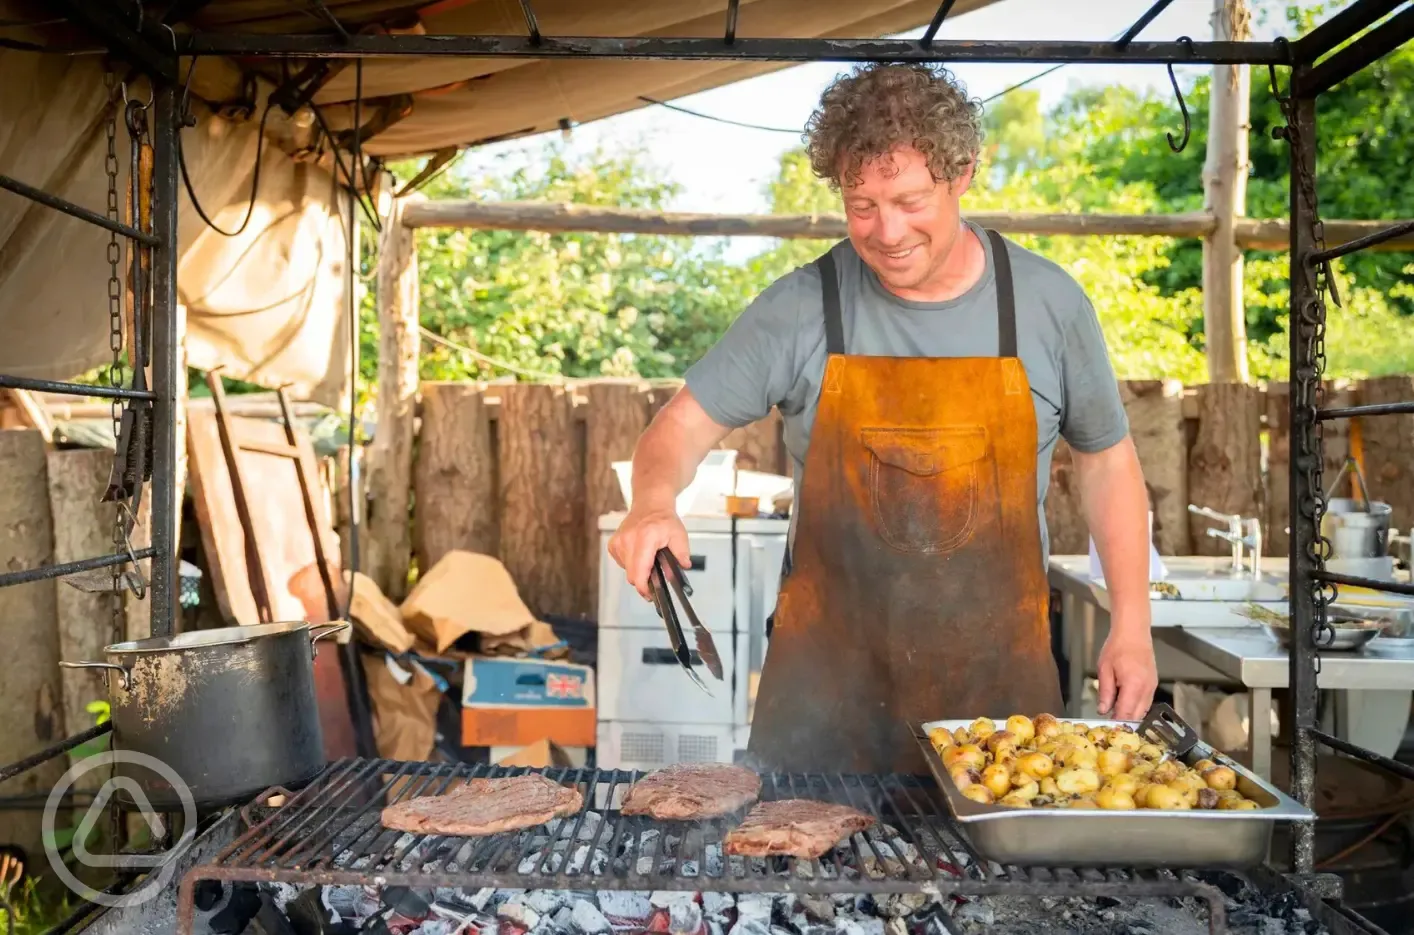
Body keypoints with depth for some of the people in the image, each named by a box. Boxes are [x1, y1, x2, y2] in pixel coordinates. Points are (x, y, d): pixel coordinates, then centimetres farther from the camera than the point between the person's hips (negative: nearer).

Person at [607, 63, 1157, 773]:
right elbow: (684, 425, -3)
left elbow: (1107, 460, 8)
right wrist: (654, 504, -25)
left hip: (997, 674, 1)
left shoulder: (1047, 302, -2)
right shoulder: (799, 309, -6)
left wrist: (1131, 626, 4)